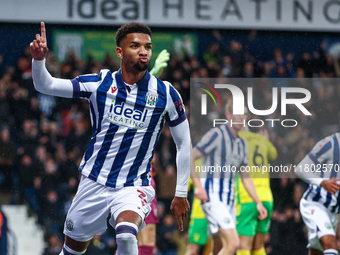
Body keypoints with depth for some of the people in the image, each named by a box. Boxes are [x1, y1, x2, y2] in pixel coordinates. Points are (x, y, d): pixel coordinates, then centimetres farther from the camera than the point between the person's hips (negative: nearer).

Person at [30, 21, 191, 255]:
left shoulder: (166, 94, -7)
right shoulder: (100, 84, -5)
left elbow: (184, 143, 3)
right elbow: (45, 85, -7)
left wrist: (181, 193, 2)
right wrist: (39, 59, -29)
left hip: (134, 186, -2)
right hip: (94, 181, 2)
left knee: (126, 235, -32)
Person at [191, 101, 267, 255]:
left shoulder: (241, 144, 16)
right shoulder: (217, 134, -8)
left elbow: (245, 178, 22)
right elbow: (189, 157, -12)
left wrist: (258, 203, 15)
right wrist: (198, 186, -22)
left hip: (229, 198, 8)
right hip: (212, 195, -8)